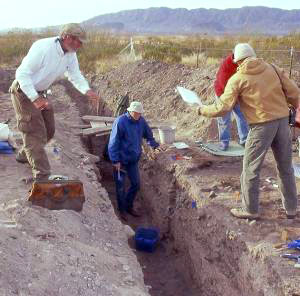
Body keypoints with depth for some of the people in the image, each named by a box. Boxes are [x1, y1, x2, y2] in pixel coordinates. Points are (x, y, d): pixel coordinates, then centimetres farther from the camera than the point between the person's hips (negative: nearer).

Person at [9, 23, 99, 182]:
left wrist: (87, 90, -21)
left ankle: (24, 155, 38)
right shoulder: (43, 47, -29)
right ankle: (42, 177, -9)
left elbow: (75, 75, 0)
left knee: (48, 131, 14)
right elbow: (22, 73, -28)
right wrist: (35, 98, -37)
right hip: (24, 91, -8)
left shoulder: (71, 55, -4)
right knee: (36, 133, -11)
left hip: (40, 93, 9)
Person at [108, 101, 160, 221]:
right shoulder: (120, 122, -21)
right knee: (121, 186, 6)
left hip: (134, 159, 6)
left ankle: (129, 206, 35)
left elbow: (148, 135, 15)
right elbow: (113, 142, -18)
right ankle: (122, 210, 26)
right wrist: (116, 161, -18)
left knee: (136, 184, 13)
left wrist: (155, 145, 2)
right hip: (121, 160, -6)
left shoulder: (141, 121, -4)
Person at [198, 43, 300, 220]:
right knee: (286, 167, 16)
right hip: (283, 120, 5)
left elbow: (222, 108, -4)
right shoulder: (273, 69, 8)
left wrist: (203, 110, 12)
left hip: (262, 125, -5)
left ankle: (251, 210, 17)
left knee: (251, 168, 9)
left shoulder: (237, 79, -2)